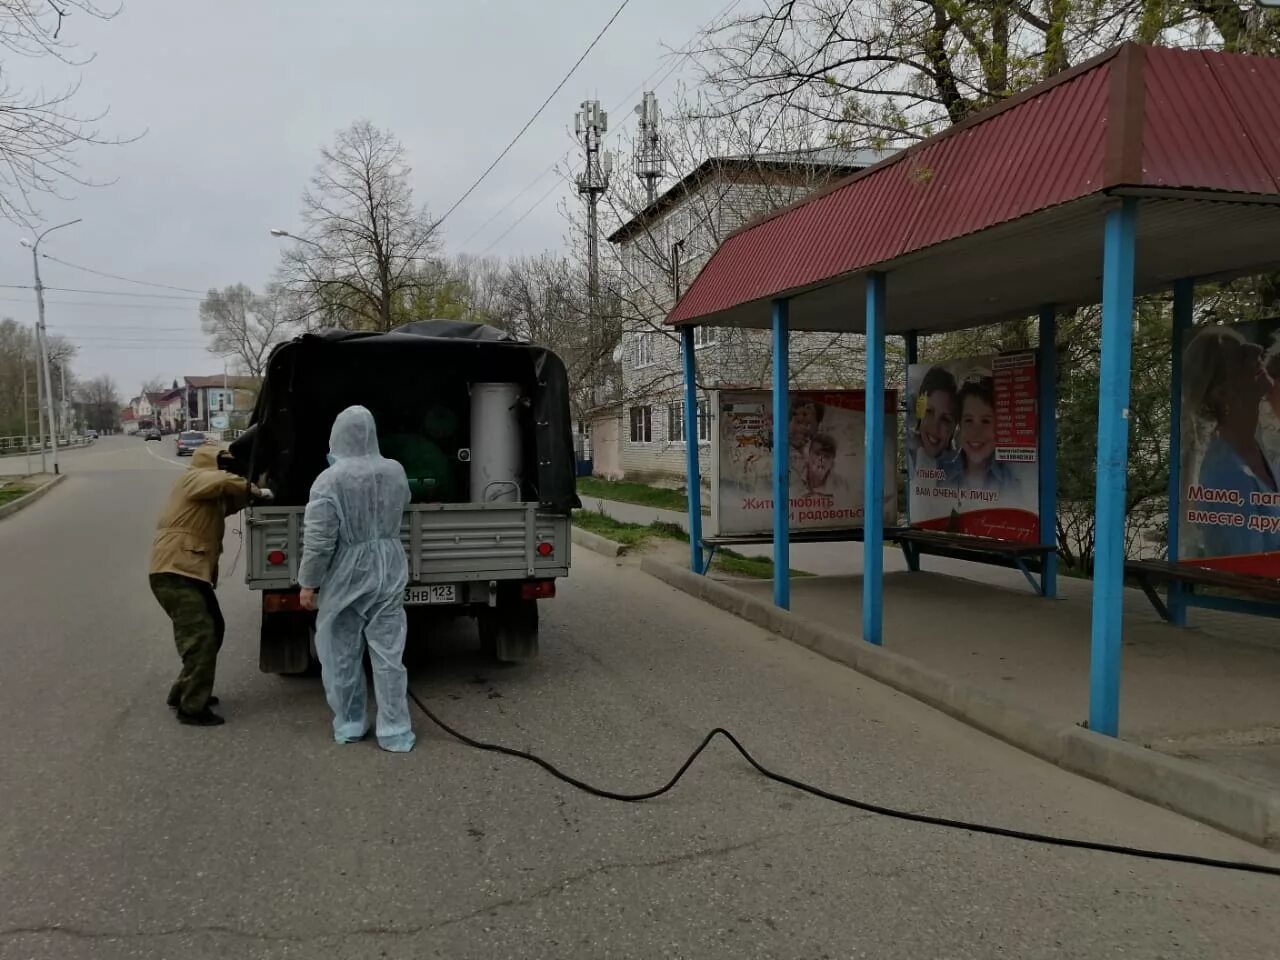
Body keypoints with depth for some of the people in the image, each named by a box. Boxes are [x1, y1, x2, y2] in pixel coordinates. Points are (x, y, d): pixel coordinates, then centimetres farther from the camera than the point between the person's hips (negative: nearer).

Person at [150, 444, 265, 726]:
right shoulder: (194, 478, -6)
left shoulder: (212, 496, 24)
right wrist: (254, 489, -13)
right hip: (175, 572, -11)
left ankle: (183, 692, 29)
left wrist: (250, 494, 3)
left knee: (213, 630, 19)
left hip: (192, 572, 11)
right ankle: (191, 708, -6)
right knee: (200, 637, -13)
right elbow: (223, 481, -23)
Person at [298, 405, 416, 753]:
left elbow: (318, 540, -16)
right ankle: (394, 731, 10)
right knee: (388, 653, 7)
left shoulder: (329, 480, -16)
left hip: (345, 577, -3)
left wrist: (308, 583, -6)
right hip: (388, 573, 3)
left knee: (343, 654, 13)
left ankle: (348, 725, 24)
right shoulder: (395, 471, -2)